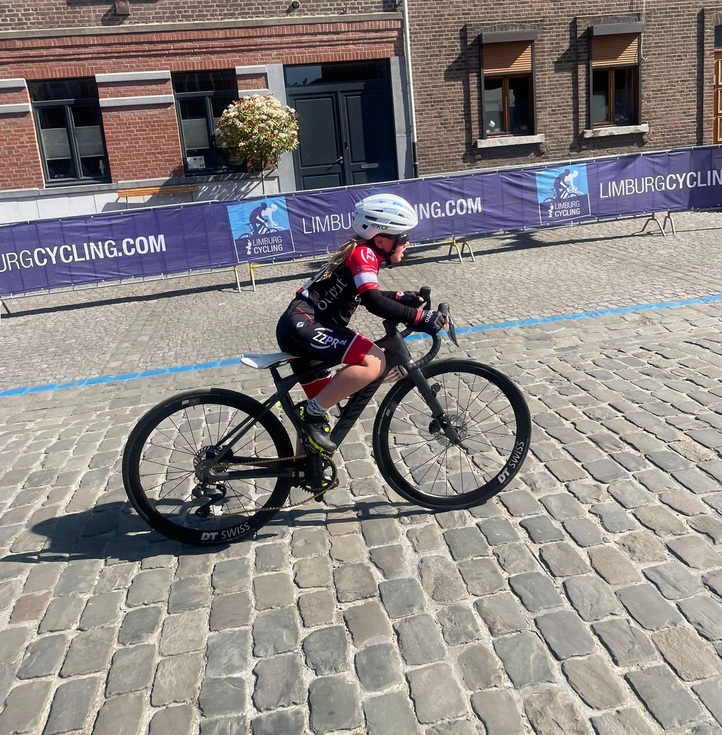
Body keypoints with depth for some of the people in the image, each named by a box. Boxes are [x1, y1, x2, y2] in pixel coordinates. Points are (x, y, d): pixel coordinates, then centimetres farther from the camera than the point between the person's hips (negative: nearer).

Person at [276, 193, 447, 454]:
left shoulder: (362, 253, 19)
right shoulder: (364, 254, -11)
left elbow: (366, 295, 34)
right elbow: (374, 303, -24)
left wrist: (402, 297, 22)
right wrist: (419, 317, -25)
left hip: (299, 328, 11)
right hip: (302, 324, -11)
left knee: (320, 408, 18)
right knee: (374, 362, -24)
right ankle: (312, 412, -16)